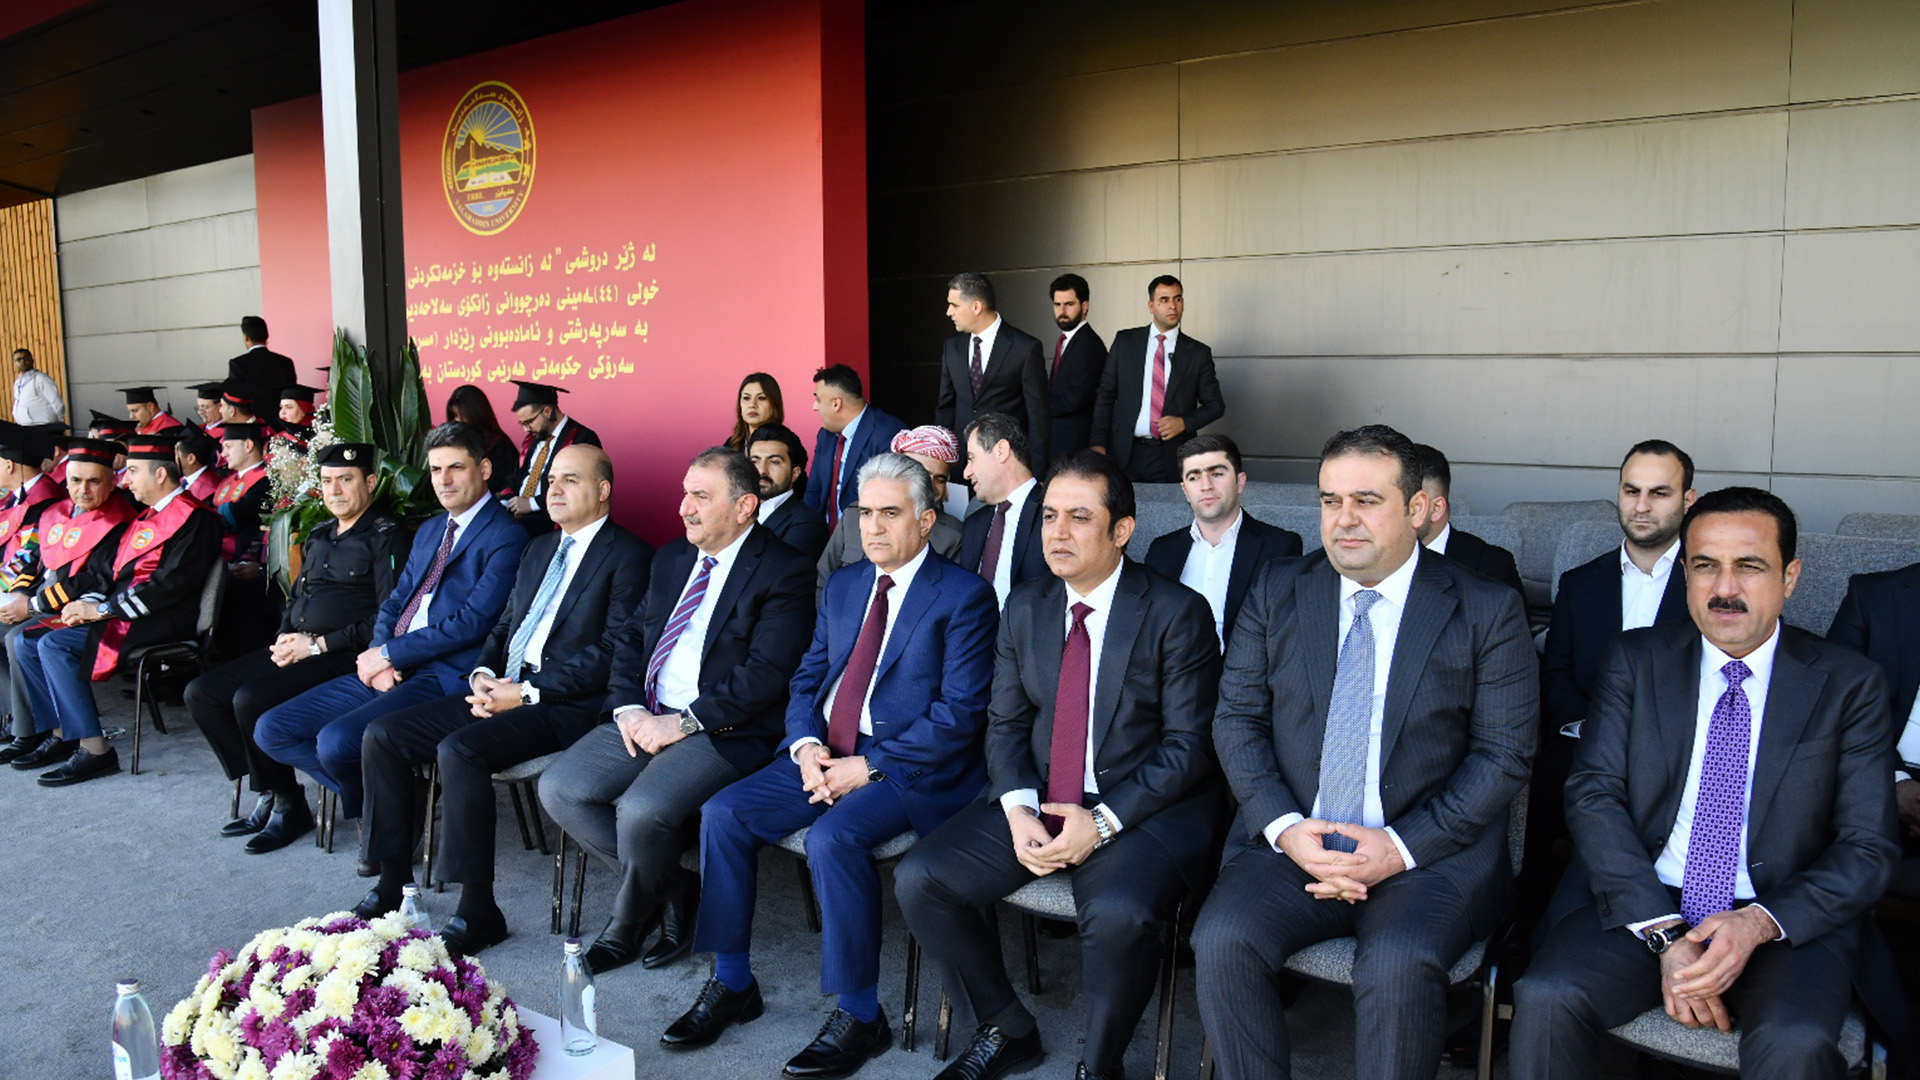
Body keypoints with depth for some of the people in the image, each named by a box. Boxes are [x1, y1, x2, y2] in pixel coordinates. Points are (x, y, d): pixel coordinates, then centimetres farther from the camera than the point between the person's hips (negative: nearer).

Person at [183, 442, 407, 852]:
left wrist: (317, 645, -16)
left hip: (342, 656, -9)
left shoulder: (385, 536, -7)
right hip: (297, 648, 9)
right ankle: (267, 793, 6)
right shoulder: (320, 535, 20)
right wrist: (284, 640, 4)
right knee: (201, 693, 1)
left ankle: (289, 805, -7)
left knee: (251, 699, -26)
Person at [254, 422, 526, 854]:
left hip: (444, 677, -9)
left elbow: (472, 621, -17)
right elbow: (394, 601, 18)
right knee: (271, 730, 2)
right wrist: (375, 656, -3)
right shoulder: (430, 530, 21)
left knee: (336, 740, -28)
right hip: (389, 670, 9)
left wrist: (389, 654, -12)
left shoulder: (505, 537, -8)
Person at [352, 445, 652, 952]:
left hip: (565, 704, -8)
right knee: (382, 735, -3)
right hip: (502, 689, 9)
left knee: (459, 750, -30)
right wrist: (483, 674, 2)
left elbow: (612, 652, -15)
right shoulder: (539, 548, 22)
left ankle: (478, 911, -19)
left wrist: (527, 691, -17)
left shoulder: (628, 556, -5)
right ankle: (393, 882, 8)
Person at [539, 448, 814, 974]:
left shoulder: (786, 573, -9)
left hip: (725, 733, -8)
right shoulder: (673, 558, 16)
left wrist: (684, 723, -17)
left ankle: (629, 922, 4)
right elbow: (630, 639, 17)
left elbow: (765, 675, -17)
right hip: (648, 718, 8)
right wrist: (629, 709, -2)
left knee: (642, 809, -28)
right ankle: (673, 889, 7)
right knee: (558, 788, -7)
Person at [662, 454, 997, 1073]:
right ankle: (731, 984, 5)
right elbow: (807, 678, 15)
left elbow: (959, 714, -13)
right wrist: (806, 746, -5)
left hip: (909, 767, -7)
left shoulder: (964, 597, -7)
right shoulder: (843, 586, 15)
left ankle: (860, 1016, -13)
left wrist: (868, 767, -17)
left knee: (832, 837, -31)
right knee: (723, 812, -10)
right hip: (824, 754, 7)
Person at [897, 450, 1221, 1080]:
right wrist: (1017, 810, -10)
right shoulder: (1024, 609, 8)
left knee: (1120, 913, -34)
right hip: (1035, 800, 5)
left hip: (1144, 808, -5)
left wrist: (1103, 820, -19)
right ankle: (1006, 1030, 11)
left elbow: (1188, 743, -10)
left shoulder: (1177, 613, -8)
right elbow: (1004, 723, 9)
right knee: (919, 879, -10)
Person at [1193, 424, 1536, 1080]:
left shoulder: (1488, 612, 1)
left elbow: (1504, 754, -2)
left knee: (1399, 965, -31)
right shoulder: (1276, 595, 8)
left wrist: (1403, 846, -14)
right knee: (1221, 940, -24)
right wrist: (1284, 827, -10)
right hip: (1292, 841, 3)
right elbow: (1237, 719, 6)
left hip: (1431, 851, -2)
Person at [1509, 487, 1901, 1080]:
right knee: (1545, 999, -26)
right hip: (1641, 902, 1)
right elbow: (1594, 794, -2)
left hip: (1789, 919, -1)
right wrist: (1664, 934, -15)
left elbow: (1868, 847, -1)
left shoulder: (1850, 683, 4)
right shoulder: (1636, 660, 6)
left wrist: (1759, 923, -18)